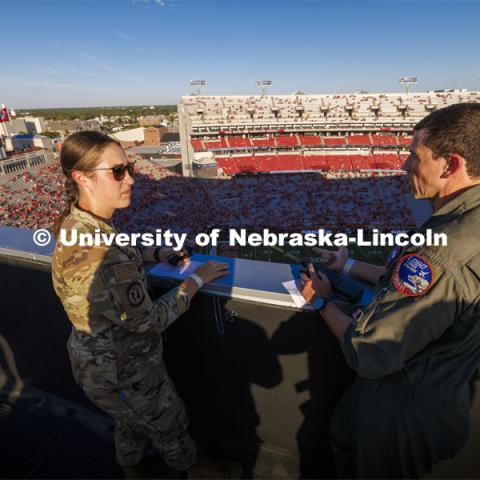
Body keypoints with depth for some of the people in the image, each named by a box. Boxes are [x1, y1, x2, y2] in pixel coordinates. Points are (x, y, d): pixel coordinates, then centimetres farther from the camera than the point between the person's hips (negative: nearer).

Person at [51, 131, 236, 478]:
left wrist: (156, 255, 2)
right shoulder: (93, 250, -37)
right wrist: (196, 281, -19)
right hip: (121, 374, -8)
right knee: (172, 429, 23)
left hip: (100, 357, 8)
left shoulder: (79, 222, -8)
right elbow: (147, 320, -28)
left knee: (131, 424, 34)